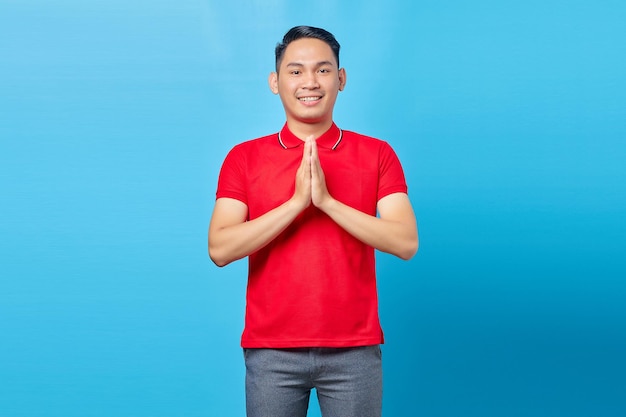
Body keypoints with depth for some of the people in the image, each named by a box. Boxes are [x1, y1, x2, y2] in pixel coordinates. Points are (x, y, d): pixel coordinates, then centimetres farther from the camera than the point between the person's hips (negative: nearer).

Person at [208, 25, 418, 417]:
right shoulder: (243, 158, 3)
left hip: (354, 350, 0)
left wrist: (327, 200, -15)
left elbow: (406, 242, -7)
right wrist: (296, 202, -15)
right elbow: (220, 249, -7)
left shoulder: (377, 154, 3)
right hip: (271, 351, 0)